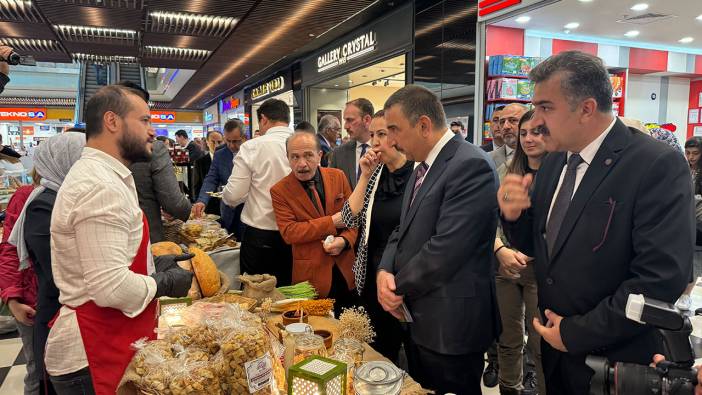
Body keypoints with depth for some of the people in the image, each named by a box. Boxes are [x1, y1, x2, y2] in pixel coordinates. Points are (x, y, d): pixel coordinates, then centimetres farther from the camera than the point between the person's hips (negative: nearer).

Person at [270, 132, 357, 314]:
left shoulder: (338, 176, 1)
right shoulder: (279, 190, -8)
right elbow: (288, 232, -16)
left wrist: (345, 239, -14)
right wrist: (332, 222, -20)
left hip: (346, 269, 3)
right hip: (312, 274, -3)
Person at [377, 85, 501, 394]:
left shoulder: (471, 165, -21)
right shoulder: (423, 166, 10)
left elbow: (445, 249, -27)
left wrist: (399, 287, -12)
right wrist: (385, 271, -6)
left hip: (451, 325, -8)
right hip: (420, 319, 9)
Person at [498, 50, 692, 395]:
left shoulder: (658, 165, -19)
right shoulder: (553, 161, 1)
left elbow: (662, 278, -25)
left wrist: (577, 333, -17)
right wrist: (514, 215, -14)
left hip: (615, 362, -5)